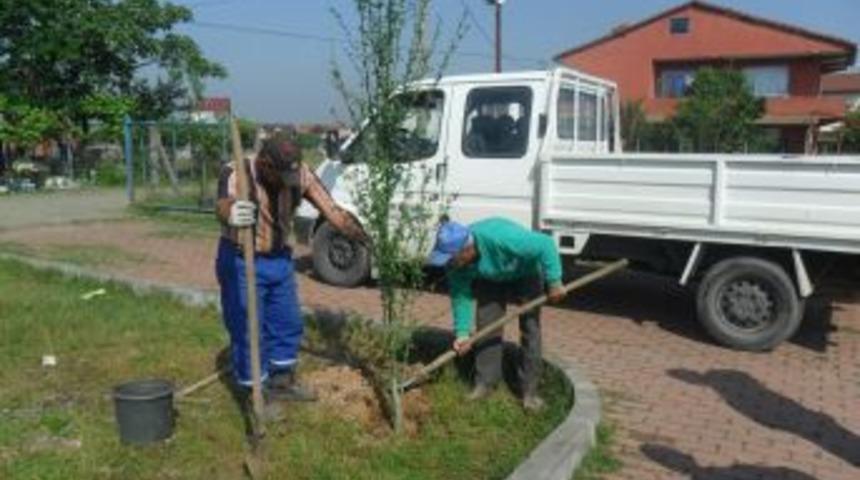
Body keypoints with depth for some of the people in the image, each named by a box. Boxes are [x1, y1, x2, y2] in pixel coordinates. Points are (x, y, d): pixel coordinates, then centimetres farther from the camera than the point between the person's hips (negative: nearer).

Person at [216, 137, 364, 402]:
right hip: (242, 261, -5)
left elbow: (332, 210, -11)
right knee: (248, 331, 0)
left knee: (288, 323, 15)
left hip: (280, 259, 6)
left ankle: (281, 383, 36)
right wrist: (230, 215, -71)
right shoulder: (236, 174, -26)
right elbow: (223, 206, -46)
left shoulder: (300, 175, -12)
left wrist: (368, 239, -19)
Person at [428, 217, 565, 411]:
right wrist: (462, 332, -20)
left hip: (525, 274, -4)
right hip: (491, 278, 4)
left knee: (530, 328, -7)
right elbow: (461, 295, -15)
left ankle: (530, 390, 1)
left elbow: (545, 244, -39)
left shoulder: (500, 237, -45)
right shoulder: (456, 261, -26)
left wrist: (554, 282, -35)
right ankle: (485, 382, 10)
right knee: (486, 326, -2)